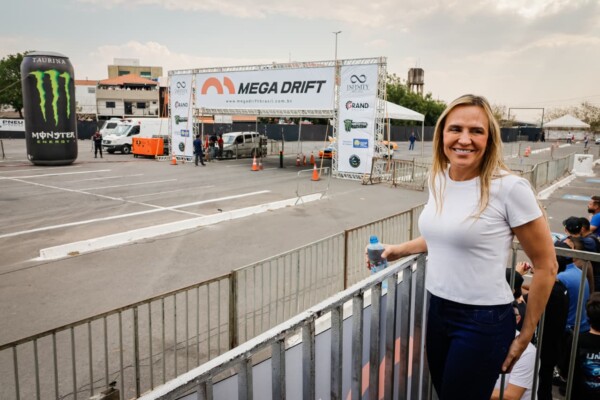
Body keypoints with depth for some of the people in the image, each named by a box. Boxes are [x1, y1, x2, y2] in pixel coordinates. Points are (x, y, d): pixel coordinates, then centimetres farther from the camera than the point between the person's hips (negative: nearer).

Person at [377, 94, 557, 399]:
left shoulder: (509, 188, -18)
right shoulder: (438, 178, 1)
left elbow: (546, 266, -10)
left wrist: (525, 335, -5)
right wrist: (400, 249, 21)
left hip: (483, 320, -6)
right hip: (437, 310, 6)